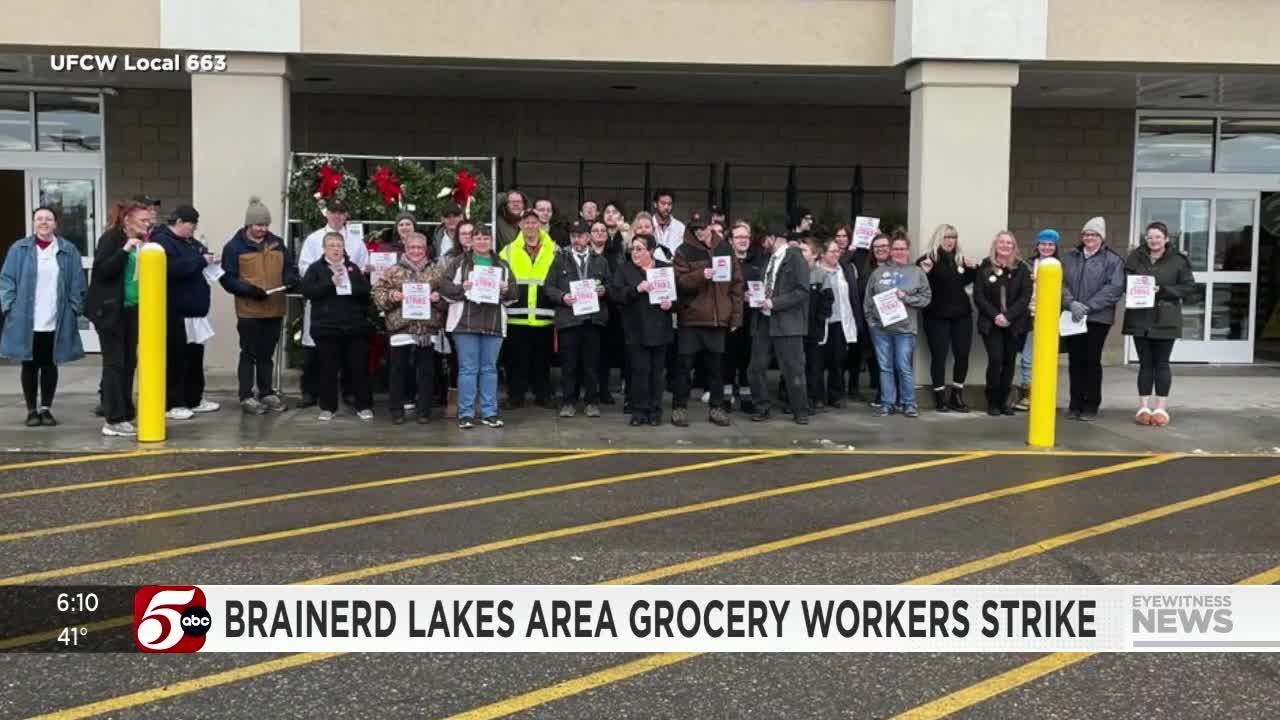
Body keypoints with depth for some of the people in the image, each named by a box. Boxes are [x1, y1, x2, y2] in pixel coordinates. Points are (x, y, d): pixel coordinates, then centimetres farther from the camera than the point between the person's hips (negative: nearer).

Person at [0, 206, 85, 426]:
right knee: (30, 365, 7)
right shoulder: (19, 249, 3)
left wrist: (75, 308, -4)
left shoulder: (68, 250, 5)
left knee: (50, 365, 8)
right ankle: (31, 410, 16)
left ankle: (46, 408, 18)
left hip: (56, 321, 0)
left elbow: (77, 283, 5)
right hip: (26, 320, 0)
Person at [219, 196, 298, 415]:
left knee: (267, 354, 14)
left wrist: (291, 280, -9)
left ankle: (267, 393, 23)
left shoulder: (277, 243, 9)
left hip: (275, 309, 5)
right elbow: (227, 278, -11)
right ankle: (246, 397, 7)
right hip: (249, 310, -5)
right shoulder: (234, 246, -7)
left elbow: (290, 267, 13)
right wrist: (248, 290, -23)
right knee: (249, 354, 1)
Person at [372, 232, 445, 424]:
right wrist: (390, 296, -15)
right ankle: (397, 410, 15)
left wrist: (438, 298, -8)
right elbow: (378, 294, 4)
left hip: (428, 328, 1)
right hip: (400, 327, -1)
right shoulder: (393, 271, 6)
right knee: (398, 371, 5)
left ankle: (424, 410, 14)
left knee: (426, 372, 6)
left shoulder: (436, 271, 10)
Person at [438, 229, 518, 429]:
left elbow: (515, 292, 12)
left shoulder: (502, 265, 15)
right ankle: (465, 414, 3)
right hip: (465, 322, -3)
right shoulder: (458, 262, 6)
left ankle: (489, 412, 13)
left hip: (493, 323, 3)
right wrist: (462, 288, -18)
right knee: (468, 368, -2)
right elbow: (444, 286, -2)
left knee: (489, 368, 7)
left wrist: (506, 289, -9)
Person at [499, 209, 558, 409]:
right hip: (517, 315, 0)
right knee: (517, 358, 5)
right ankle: (515, 395, 14)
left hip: (544, 316, 0)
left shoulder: (553, 250, 7)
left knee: (542, 358, 9)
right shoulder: (509, 251, 7)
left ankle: (543, 394, 19)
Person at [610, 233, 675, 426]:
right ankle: (639, 410, 7)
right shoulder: (624, 269, 5)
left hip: (660, 329, 2)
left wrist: (671, 302, -9)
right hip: (636, 329, -2)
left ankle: (655, 411, 13)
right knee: (640, 370, -2)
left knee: (657, 370, 5)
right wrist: (636, 289, -21)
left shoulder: (666, 268, 9)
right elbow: (615, 293, -8)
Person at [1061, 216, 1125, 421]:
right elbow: (1061, 283, 3)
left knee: (1092, 360, 0)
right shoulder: (1069, 258, 13)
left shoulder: (1113, 260, 1)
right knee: (1075, 361, 6)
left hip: (1098, 318, -3)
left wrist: (1088, 306, -17)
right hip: (1072, 318, 3)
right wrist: (1071, 303, -15)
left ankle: (1091, 405, 8)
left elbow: (1115, 287, -10)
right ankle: (1075, 404, 14)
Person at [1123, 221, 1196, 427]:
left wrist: (1162, 290, -13)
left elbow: (1189, 287, -2)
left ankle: (1161, 407, 10)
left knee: (1161, 363, 3)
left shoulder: (1178, 261, -1)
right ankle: (1144, 406, 12)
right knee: (1145, 363, 7)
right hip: (1139, 318, 2)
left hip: (1165, 320, -2)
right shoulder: (1135, 258, 5)